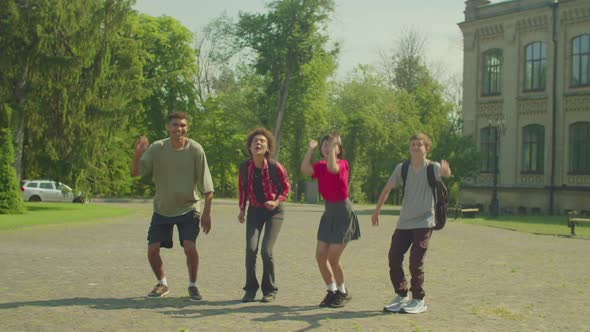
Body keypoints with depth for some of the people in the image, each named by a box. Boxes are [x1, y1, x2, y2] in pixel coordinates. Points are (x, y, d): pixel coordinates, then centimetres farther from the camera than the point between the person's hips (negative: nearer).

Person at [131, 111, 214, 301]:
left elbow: (207, 187, -10)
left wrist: (207, 213, -15)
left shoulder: (195, 150, -13)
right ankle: (162, 284, 24)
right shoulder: (157, 148, -7)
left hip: (188, 209, -2)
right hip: (161, 209, 2)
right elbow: (135, 173, -11)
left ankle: (193, 286, 7)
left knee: (189, 247, -18)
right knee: (152, 250, -3)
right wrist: (138, 154, -29)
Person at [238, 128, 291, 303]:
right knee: (251, 248, -13)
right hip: (255, 210, 3)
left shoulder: (275, 167, -18)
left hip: (274, 210, -3)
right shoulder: (244, 167, -9)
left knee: (266, 251, -12)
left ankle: (270, 290, 9)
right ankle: (250, 289, 4)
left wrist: (277, 201, -17)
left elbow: (286, 187, -3)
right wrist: (242, 209, 9)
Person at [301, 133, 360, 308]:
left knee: (332, 258, -7)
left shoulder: (342, 164, -10)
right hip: (328, 213, 6)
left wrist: (332, 147, -26)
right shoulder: (320, 166, 5)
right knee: (320, 256, 3)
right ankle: (332, 291, 22)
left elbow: (332, 167, -34)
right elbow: (304, 169, -17)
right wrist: (310, 149, -11)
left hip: (343, 214, -6)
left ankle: (343, 292, 14)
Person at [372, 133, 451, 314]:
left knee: (416, 262, -8)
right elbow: (387, 189, 11)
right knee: (394, 259, 4)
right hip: (404, 222, 4)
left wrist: (446, 170, -56)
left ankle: (418, 300, 8)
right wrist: (376, 211, 14)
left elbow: (445, 173, -32)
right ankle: (401, 295, 23)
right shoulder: (402, 168, 1)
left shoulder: (432, 167, -8)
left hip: (424, 222, -4)